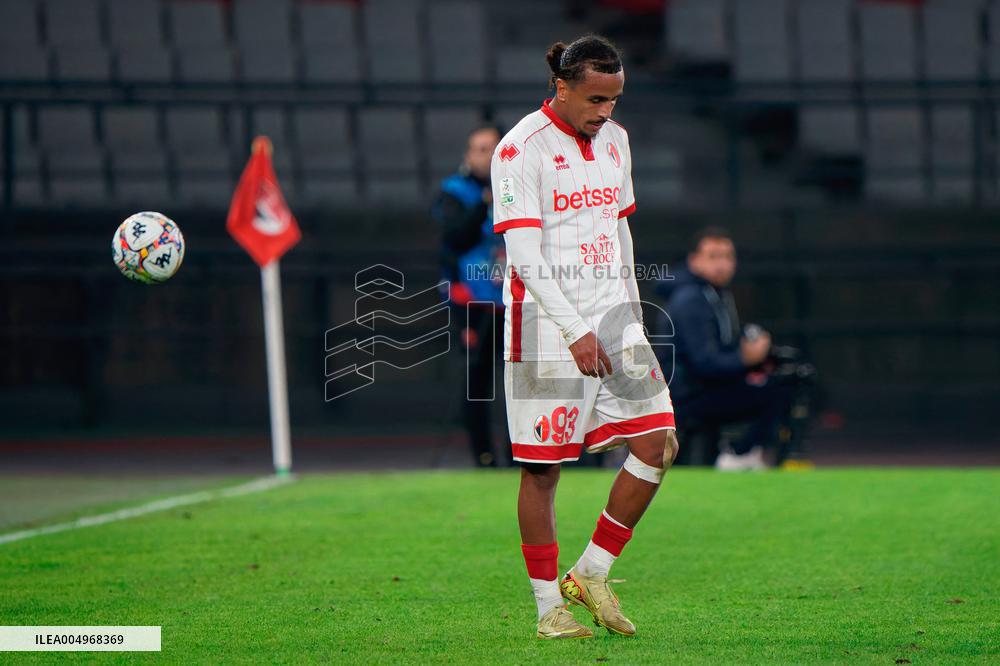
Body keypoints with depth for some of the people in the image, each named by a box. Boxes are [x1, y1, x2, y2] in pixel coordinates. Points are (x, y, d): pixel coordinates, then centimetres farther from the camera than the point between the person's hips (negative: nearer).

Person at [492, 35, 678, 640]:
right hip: (547, 323, -6)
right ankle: (550, 607, 8)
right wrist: (576, 331, -18)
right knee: (542, 468, -2)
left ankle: (591, 575, 8)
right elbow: (524, 255, -15)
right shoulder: (521, 148, -11)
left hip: (612, 318, 7)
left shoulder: (614, 140, 11)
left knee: (657, 444, -4)